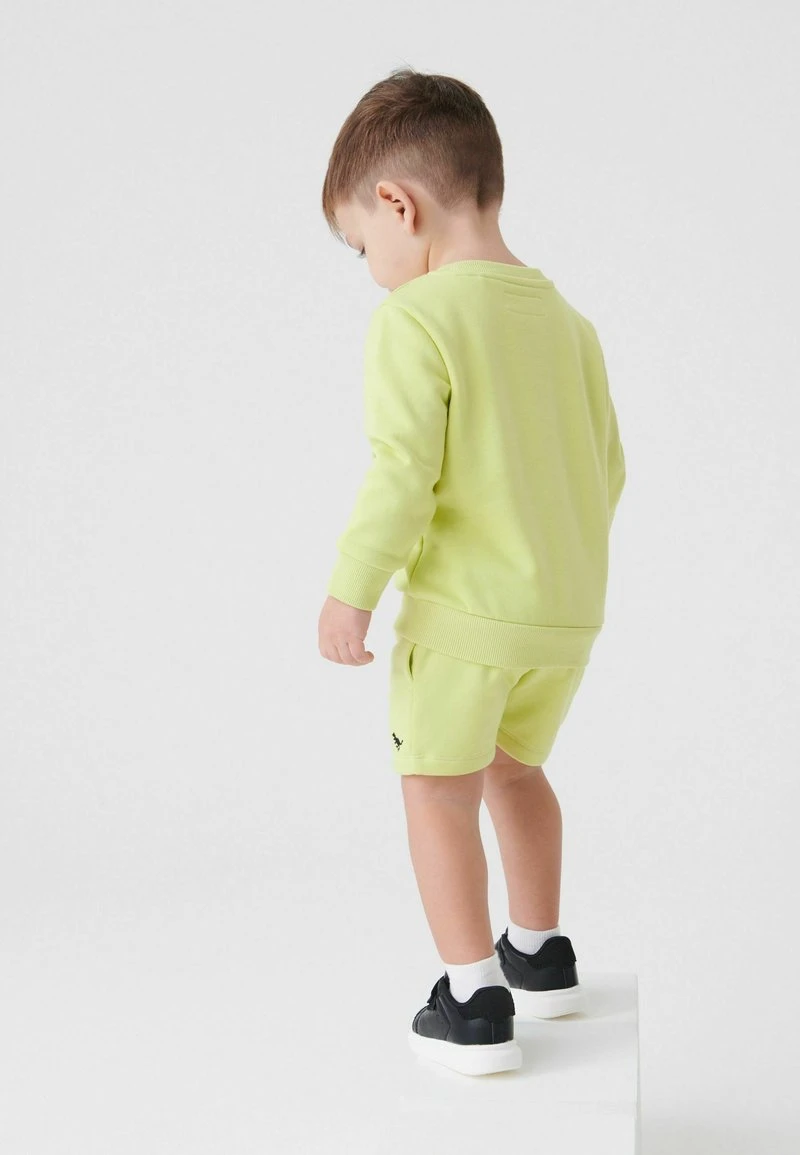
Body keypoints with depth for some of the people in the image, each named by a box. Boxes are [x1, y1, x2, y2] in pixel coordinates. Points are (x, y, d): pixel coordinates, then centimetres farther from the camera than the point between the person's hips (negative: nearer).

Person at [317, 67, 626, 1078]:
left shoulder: (414, 319, -13)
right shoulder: (565, 318, 9)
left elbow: (401, 475, -19)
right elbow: (607, 466, 13)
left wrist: (351, 593, -11)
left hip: (463, 611, -7)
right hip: (570, 609, 7)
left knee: (438, 790, 4)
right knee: (514, 767, 24)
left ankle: (473, 1005, 4)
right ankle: (541, 956, 35)